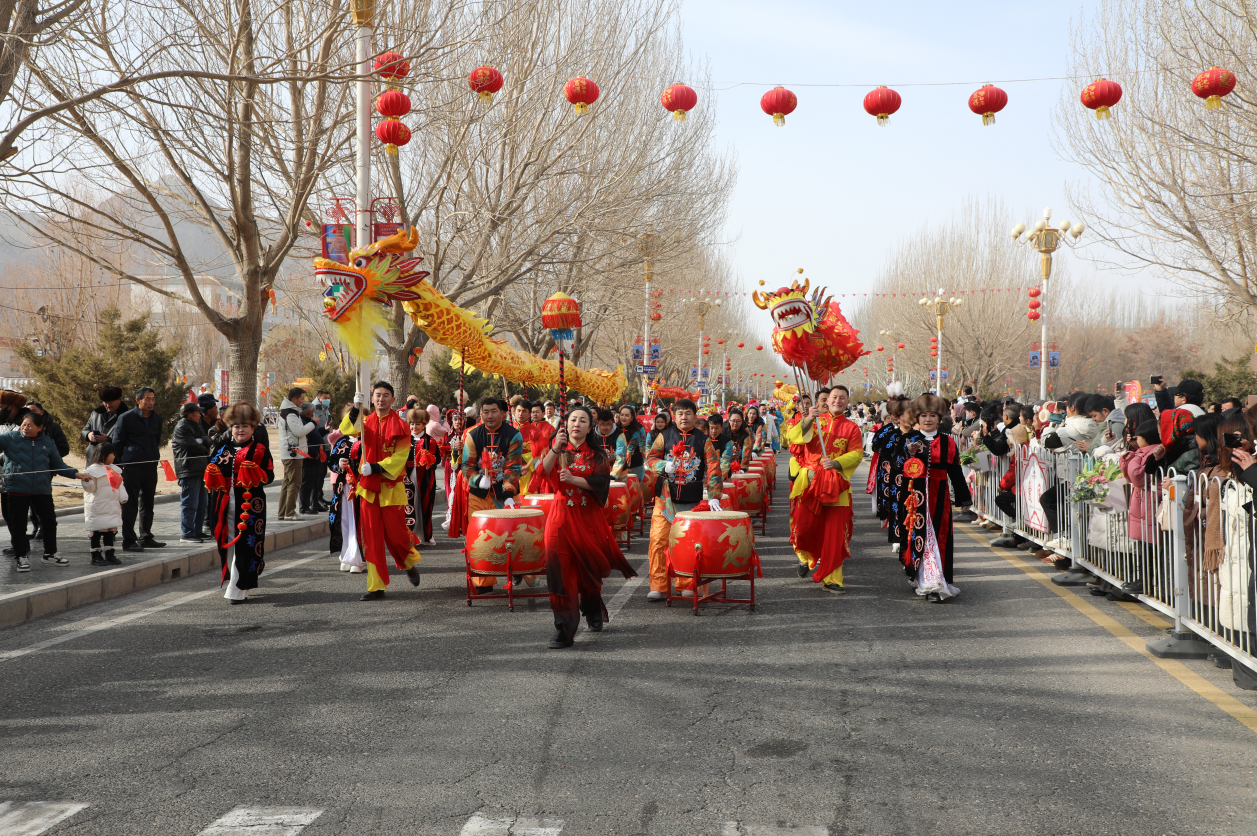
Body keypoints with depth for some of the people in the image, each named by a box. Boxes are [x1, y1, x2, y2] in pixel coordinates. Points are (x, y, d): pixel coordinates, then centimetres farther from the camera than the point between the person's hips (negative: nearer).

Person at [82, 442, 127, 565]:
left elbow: (119, 485, 17)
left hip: (112, 507, 7)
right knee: (97, 532, -1)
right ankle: (96, 556, 5)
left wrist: (123, 497, 6)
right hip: (98, 508, -7)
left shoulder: (114, 469, 13)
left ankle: (109, 555, 17)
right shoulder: (93, 470, -10)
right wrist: (86, 480, -31)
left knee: (110, 532, 10)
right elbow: (90, 488, -12)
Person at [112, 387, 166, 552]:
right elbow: (117, 443, -1)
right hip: (132, 468, -6)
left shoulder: (157, 419, 13)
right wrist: (121, 464, -2)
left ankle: (145, 537, 21)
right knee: (130, 505, -3)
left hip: (151, 466, 6)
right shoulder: (126, 418, -4)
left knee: (147, 504, 12)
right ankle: (128, 541, 0)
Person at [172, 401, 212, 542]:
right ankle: (186, 534, -3)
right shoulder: (182, 427, -10)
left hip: (201, 469, 10)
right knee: (190, 504, -7)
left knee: (202, 503, 13)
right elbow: (193, 447, -17)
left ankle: (197, 531, 21)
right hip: (189, 470, -10)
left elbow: (207, 440, 10)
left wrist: (201, 441, -11)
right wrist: (205, 449, 1)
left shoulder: (198, 425, 20)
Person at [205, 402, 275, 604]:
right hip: (224, 504, 4)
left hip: (249, 505, -4)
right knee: (227, 544, 8)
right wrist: (211, 474, -2)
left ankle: (238, 590, -5)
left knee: (244, 545, -8)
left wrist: (256, 474, -21)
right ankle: (232, 580, 24)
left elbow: (269, 476, -2)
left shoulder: (259, 450, 3)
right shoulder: (223, 448, 15)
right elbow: (212, 468, 20)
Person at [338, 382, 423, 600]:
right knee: (371, 537, 2)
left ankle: (410, 564, 32)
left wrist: (375, 467, -20)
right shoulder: (366, 422, 9)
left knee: (395, 533, -1)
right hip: (368, 487, 3)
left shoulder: (400, 426, -3)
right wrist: (355, 409, -26)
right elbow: (347, 429, -12)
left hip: (390, 487, -3)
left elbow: (399, 457, -10)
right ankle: (376, 587, 7)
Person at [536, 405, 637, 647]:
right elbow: (544, 471, -13)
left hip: (589, 518, 1)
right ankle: (563, 629, -10)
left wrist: (573, 479, -21)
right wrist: (555, 449, -27)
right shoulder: (558, 449, 6)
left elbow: (601, 481, -10)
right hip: (562, 516, -1)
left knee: (590, 568, 10)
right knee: (561, 569, -10)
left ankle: (593, 612, 37)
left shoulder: (597, 454, 6)